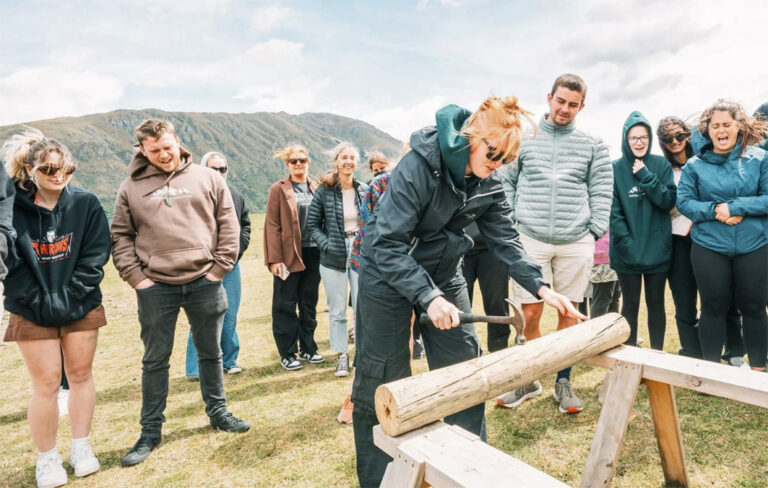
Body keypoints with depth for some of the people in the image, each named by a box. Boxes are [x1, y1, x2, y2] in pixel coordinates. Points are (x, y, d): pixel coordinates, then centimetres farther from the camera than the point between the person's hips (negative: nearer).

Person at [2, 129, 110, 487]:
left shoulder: (85, 204, -4)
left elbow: (96, 255, -6)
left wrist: (68, 297, -12)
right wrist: (41, 301, -13)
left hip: (81, 307, 1)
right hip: (33, 311, -1)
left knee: (80, 375, 11)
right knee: (46, 384, 3)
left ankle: (81, 447, 27)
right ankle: (47, 458, 22)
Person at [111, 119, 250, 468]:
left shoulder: (206, 179, 3)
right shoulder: (131, 187, 3)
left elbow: (228, 225, 3)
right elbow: (120, 237, 5)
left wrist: (219, 268, -3)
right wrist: (135, 276, -4)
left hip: (204, 283, 1)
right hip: (155, 287, 0)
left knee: (210, 353, 14)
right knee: (155, 360, 10)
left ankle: (218, 412, 32)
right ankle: (151, 430, 24)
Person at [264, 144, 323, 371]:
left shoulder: (316, 189, 11)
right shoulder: (279, 189, -1)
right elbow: (272, 225, -6)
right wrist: (274, 258, -13)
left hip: (313, 253, 4)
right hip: (289, 255, -4)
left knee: (309, 303, 12)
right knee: (285, 305, 3)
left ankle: (307, 348, 25)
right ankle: (287, 354, 14)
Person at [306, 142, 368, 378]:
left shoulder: (364, 190, 3)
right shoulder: (324, 191, -3)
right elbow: (312, 225, 0)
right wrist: (327, 245, -11)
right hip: (333, 258, -1)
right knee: (337, 311, 8)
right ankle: (342, 356, 20)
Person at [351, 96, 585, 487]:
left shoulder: (488, 184, -6)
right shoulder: (419, 166, -27)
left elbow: (506, 240, -3)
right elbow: (387, 244, -29)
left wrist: (541, 287, -15)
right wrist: (428, 297, -35)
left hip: (443, 274, 6)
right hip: (388, 275, -6)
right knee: (382, 381, 2)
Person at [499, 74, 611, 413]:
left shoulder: (592, 146, 10)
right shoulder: (524, 138, 7)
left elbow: (601, 191, 8)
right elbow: (506, 181, 8)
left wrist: (595, 229, -1)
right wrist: (511, 219, -1)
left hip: (576, 242, 1)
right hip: (531, 239, -1)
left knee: (568, 313, 8)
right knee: (531, 313, 0)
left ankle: (563, 382, 23)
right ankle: (530, 380, 19)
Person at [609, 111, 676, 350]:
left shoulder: (661, 165, 3)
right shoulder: (616, 168, -2)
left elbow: (669, 201, -6)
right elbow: (613, 211, -7)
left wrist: (645, 176, -15)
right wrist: (626, 243, -16)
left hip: (657, 248, 1)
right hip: (627, 251, -1)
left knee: (656, 304, 11)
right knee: (630, 305, 8)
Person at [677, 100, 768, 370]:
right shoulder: (695, 164, 1)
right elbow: (683, 201, -3)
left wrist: (734, 208, -17)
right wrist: (714, 211, -18)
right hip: (709, 247, 0)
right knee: (714, 308, 8)